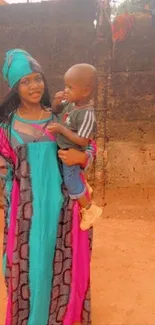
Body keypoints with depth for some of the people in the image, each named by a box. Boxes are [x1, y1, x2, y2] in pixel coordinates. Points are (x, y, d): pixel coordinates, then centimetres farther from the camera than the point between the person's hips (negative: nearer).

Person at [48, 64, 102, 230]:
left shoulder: (86, 114, -32)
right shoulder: (71, 102, -8)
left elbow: (82, 141, -31)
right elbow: (55, 110, 9)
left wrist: (61, 129, -29)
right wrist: (56, 101, -14)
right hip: (64, 150, 9)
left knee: (71, 182, 4)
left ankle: (90, 209, 22)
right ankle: (83, 189, 55)